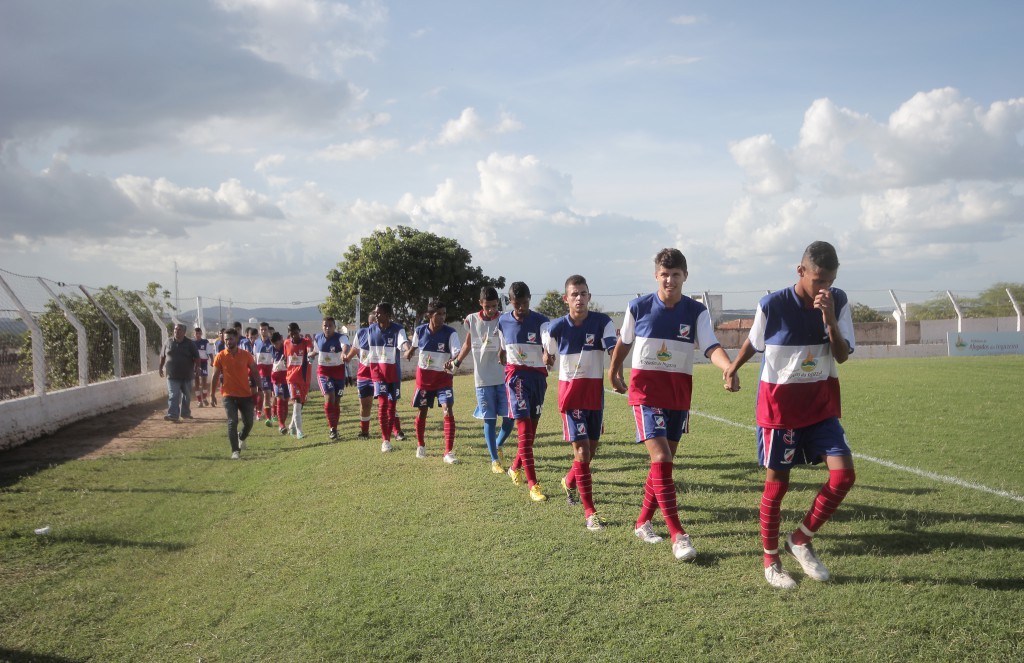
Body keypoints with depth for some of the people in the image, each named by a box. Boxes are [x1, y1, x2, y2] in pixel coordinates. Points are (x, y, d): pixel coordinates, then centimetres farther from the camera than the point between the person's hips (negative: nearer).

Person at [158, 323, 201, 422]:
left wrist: (196, 370, -9)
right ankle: (173, 415, -15)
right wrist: (160, 368, 15)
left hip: (187, 376, 0)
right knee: (173, 396, -10)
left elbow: (196, 358, -1)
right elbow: (162, 356, 15)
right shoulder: (168, 342, 4)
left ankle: (185, 413, 26)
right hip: (172, 376, 0)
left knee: (187, 397, 11)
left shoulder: (190, 343, -1)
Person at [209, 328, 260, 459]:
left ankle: (241, 437, 40)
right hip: (229, 395, -2)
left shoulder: (246, 355, -1)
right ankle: (235, 451, -2)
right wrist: (212, 394, 0)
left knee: (248, 423, 7)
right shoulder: (220, 356, -3)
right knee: (232, 422, -10)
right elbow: (215, 376, 2)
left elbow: (255, 372, 5)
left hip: (246, 394, 2)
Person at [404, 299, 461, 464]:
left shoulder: (450, 333, -14)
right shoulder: (420, 331, -5)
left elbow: (457, 352, -29)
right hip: (424, 376, 3)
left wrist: (453, 361, -47)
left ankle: (449, 452, -13)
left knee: (448, 411, -16)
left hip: (443, 377, -2)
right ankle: (420, 446, 34)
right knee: (422, 411, 12)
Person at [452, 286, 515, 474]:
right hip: (483, 379, 0)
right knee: (489, 419, 3)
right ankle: (495, 460, 12)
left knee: (509, 417, 1)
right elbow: (468, 344, 15)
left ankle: (497, 446, 30)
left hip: (504, 377, 0)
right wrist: (457, 361, 8)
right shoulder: (472, 320, 1)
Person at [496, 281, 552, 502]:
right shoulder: (503, 321, 2)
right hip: (516, 374, -1)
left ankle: (516, 467, 37)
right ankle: (533, 484, -13)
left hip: (538, 375, 1)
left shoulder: (540, 321, -8)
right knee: (524, 427, -11)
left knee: (532, 426, 12)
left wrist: (548, 355, -47)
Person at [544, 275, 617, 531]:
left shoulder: (602, 322, -9)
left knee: (590, 450, 15)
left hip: (595, 392, 2)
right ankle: (589, 512, -3)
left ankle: (570, 482, 46)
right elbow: (548, 356, 10)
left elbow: (614, 349, -23)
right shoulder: (557, 327, -6)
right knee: (582, 450, -10)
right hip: (570, 393, -2)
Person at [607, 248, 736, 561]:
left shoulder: (696, 311, -3)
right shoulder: (638, 307, -4)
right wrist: (614, 373, 23)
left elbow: (711, 347, -17)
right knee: (661, 457, -16)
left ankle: (643, 522, 27)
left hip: (679, 392, 3)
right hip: (646, 389, -3)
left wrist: (730, 367, -36)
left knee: (664, 460, 10)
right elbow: (623, 342, 12)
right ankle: (677, 534, -13)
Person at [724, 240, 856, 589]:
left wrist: (829, 318, -24)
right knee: (776, 483, 3)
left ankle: (801, 540, 13)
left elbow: (843, 355, -10)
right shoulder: (772, 305, -15)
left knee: (844, 474, -9)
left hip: (821, 403, 4)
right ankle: (771, 561, 21)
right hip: (780, 403, -3)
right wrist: (733, 368, 16)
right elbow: (754, 342, 4)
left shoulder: (838, 301, -5)